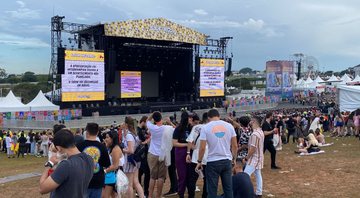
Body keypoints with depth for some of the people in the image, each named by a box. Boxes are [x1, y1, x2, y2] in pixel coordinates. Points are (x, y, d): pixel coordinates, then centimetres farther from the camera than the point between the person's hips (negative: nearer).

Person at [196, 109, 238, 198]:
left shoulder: (206, 127, -6)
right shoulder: (229, 126, 2)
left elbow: (202, 148, -8)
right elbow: (235, 145, 4)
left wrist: (199, 161, 5)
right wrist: (234, 158, 18)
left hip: (213, 162, -3)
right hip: (227, 161, 3)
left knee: (212, 190, 4)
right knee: (228, 188, 12)